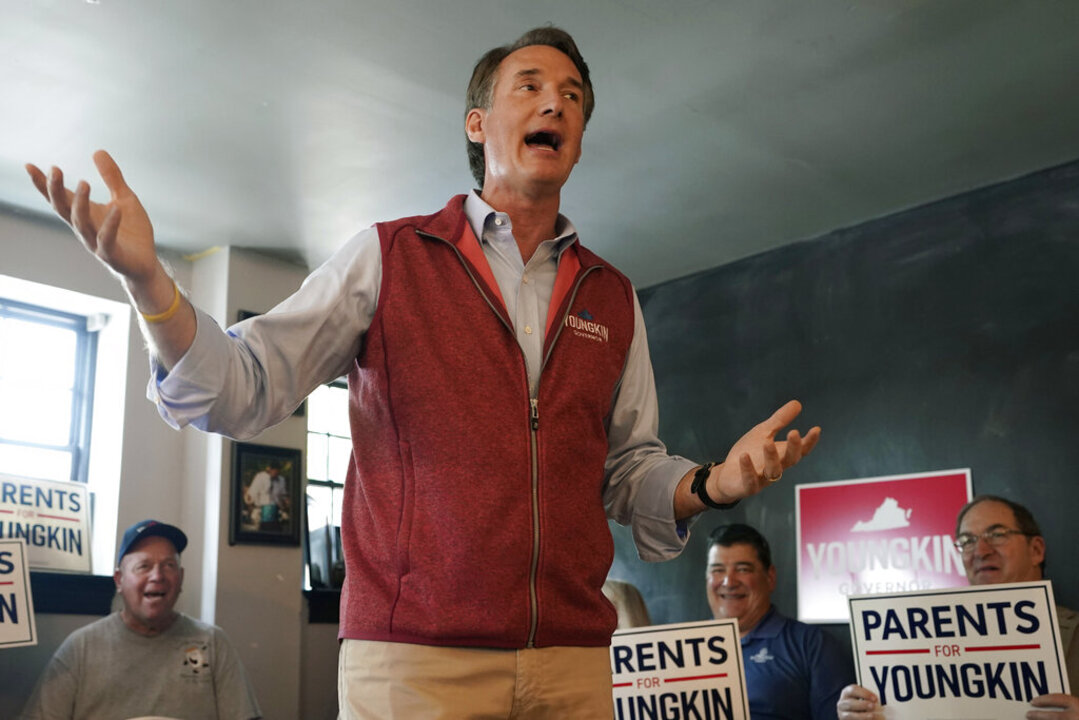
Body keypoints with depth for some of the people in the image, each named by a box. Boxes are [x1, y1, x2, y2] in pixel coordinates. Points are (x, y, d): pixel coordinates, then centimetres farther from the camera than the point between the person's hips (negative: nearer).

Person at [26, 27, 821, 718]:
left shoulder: (613, 299, 14)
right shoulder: (390, 258, 3)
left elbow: (630, 471, 15)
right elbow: (244, 390, -2)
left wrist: (716, 482, -6)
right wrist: (146, 277, -17)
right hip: (414, 656, -3)